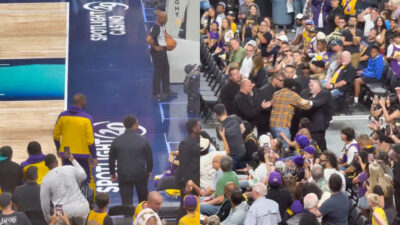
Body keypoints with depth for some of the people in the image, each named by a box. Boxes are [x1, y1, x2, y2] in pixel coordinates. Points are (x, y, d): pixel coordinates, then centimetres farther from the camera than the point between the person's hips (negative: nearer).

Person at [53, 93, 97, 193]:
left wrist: (58, 149, 21)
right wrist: (94, 157, -5)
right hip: (83, 154, -3)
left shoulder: (62, 116, -2)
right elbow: (90, 140, -13)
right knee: (88, 180, 7)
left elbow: (56, 135, 6)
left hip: (66, 154, 3)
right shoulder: (87, 118, -12)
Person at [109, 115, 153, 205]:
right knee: (143, 198, 20)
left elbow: (111, 158, 4)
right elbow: (149, 157, 2)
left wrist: (112, 173, 17)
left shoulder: (117, 141, -4)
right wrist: (149, 171, 18)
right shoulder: (142, 140, -7)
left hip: (123, 175, 0)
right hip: (140, 174, 0)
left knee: (126, 201, 1)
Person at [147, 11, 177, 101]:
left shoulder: (162, 26, 5)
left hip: (163, 50, 10)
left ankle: (166, 91, 30)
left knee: (166, 70, 18)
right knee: (158, 72, -3)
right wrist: (155, 47, -23)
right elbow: (149, 39, -36)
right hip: (157, 52, -10)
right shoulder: (156, 28, -25)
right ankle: (156, 94, 6)